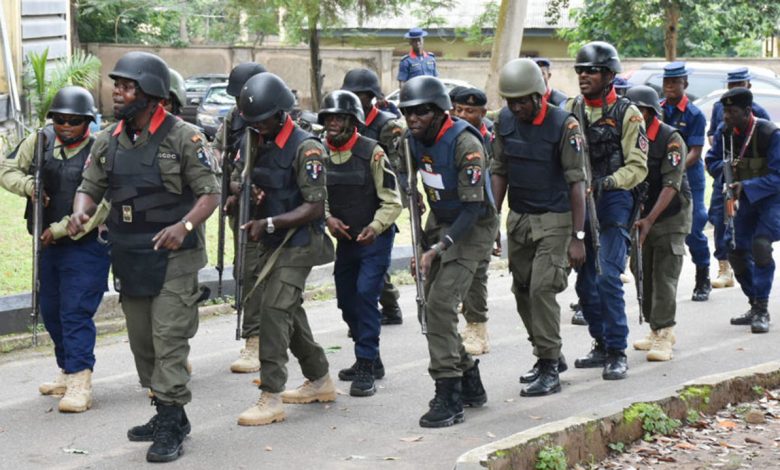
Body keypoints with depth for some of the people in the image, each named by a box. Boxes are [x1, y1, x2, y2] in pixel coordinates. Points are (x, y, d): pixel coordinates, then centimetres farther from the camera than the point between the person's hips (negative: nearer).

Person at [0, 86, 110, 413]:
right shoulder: (41, 141, 2)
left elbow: (99, 208, -18)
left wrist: (60, 230, -18)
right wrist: (28, 185, -11)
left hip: (86, 246, -7)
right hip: (47, 244, 7)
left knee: (76, 313, -11)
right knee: (51, 312, 15)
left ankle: (80, 384, -10)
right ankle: (67, 372, 30)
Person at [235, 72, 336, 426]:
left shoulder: (305, 148, -15)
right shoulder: (260, 144, 10)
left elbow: (315, 206, -19)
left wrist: (270, 223, -25)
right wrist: (249, 198, -2)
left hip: (298, 243, -9)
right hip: (270, 244, 9)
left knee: (274, 310, -15)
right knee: (289, 311, 15)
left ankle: (271, 397, -14)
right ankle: (320, 381, 30)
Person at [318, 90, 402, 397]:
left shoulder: (372, 152, -14)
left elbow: (392, 201, -11)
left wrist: (375, 226, -25)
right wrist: (328, 218, -8)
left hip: (374, 239, -6)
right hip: (344, 239, 6)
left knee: (365, 295, -16)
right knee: (347, 300, 12)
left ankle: (367, 368, -12)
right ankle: (370, 360, 30)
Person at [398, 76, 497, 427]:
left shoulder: (465, 144, -24)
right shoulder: (415, 140, -2)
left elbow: (472, 207, -26)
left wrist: (439, 247, -31)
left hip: (472, 227, -8)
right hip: (440, 224, 8)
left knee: (441, 304, -19)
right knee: (433, 305, 9)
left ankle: (449, 398, -16)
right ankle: (470, 384, 26)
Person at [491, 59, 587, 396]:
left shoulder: (563, 125, -13)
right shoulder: (505, 121, 3)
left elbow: (576, 182, -13)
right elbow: (499, 172, 9)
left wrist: (578, 236, -16)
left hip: (554, 219, -6)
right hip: (518, 218, 6)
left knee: (542, 289, -14)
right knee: (522, 291, 11)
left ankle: (549, 370, -5)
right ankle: (550, 357, 27)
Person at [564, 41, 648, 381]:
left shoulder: (627, 114, -3)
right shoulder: (570, 109, 10)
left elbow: (637, 167, -6)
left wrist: (607, 182, -21)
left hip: (612, 202, -5)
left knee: (607, 277, -14)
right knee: (585, 282, 9)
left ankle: (618, 353, -6)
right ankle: (602, 345, 23)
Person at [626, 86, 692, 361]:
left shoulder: (671, 139, -14)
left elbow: (671, 185, -20)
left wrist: (650, 219, -28)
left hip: (670, 216, -6)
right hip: (641, 215, 6)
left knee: (664, 277, -10)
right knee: (643, 274, 7)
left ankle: (663, 335, -12)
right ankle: (657, 331, 18)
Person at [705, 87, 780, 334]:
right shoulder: (724, 132, -7)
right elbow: (711, 161, 6)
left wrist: (746, 186, -34)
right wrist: (725, 166, -17)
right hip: (745, 197, 6)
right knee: (737, 251, 4)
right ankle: (755, 306, 21)